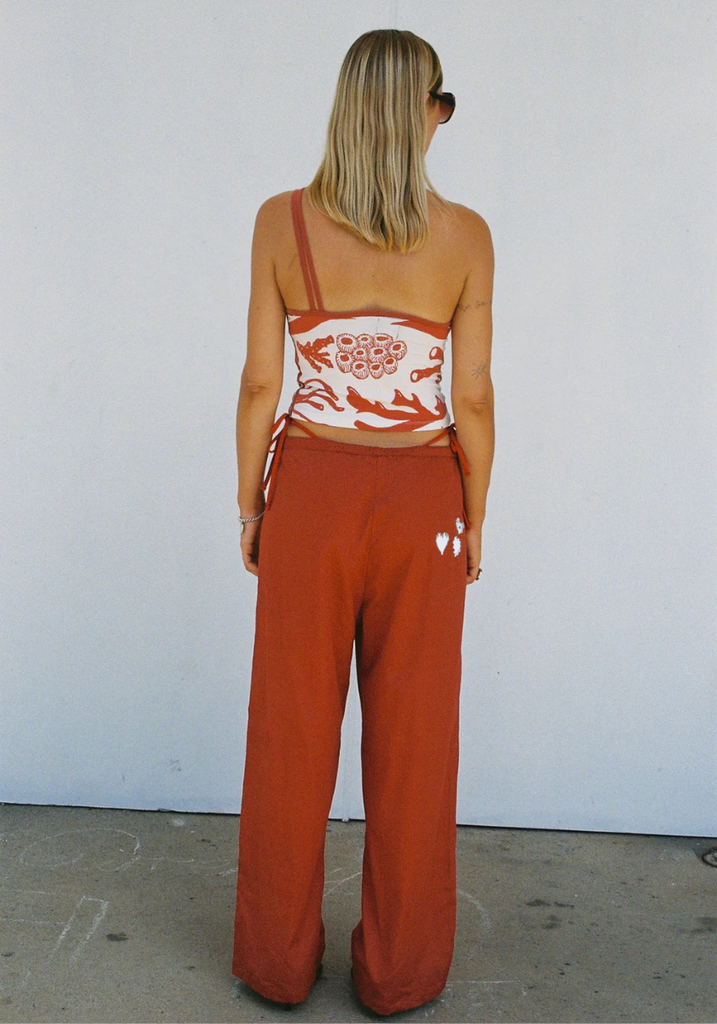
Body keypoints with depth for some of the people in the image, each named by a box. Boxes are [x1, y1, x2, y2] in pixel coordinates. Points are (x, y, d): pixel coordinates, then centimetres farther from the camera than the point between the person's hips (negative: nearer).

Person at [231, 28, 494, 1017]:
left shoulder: (282, 221, -2)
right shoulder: (463, 234, -4)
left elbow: (260, 384, -3)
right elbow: (472, 399, -4)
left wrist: (250, 504, 8)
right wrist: (473, 523, 7)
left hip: (310, 492, 1)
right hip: (420, 499, 0)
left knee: (292, 728, 12)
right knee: (413, 737, 11)